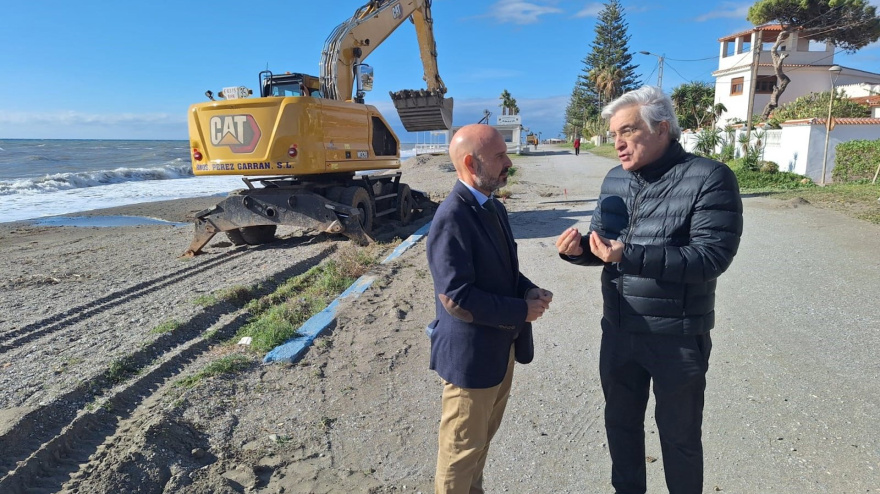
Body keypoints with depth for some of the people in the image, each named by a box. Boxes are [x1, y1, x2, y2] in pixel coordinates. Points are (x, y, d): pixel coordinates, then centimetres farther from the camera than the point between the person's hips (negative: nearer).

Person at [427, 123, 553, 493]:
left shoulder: (493, 207, 6)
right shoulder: (451, 219, -23)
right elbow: (456, 297, -27)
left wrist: (529, 291, -4)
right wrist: (521, 311, -19)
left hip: (501, 346, 9)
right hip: (470, 354, -9)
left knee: (483, 438, 26)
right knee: (462, 447, 12)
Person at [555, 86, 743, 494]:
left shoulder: (709, 178, -15)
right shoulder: (615, 179, 4)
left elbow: (712, 256, -23)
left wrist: (631, 256, -32)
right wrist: (578, 249, -13)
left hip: (677, 338, -6)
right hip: (618, 331, 6)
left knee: (678, 434, 16)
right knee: (620, 421, 22)